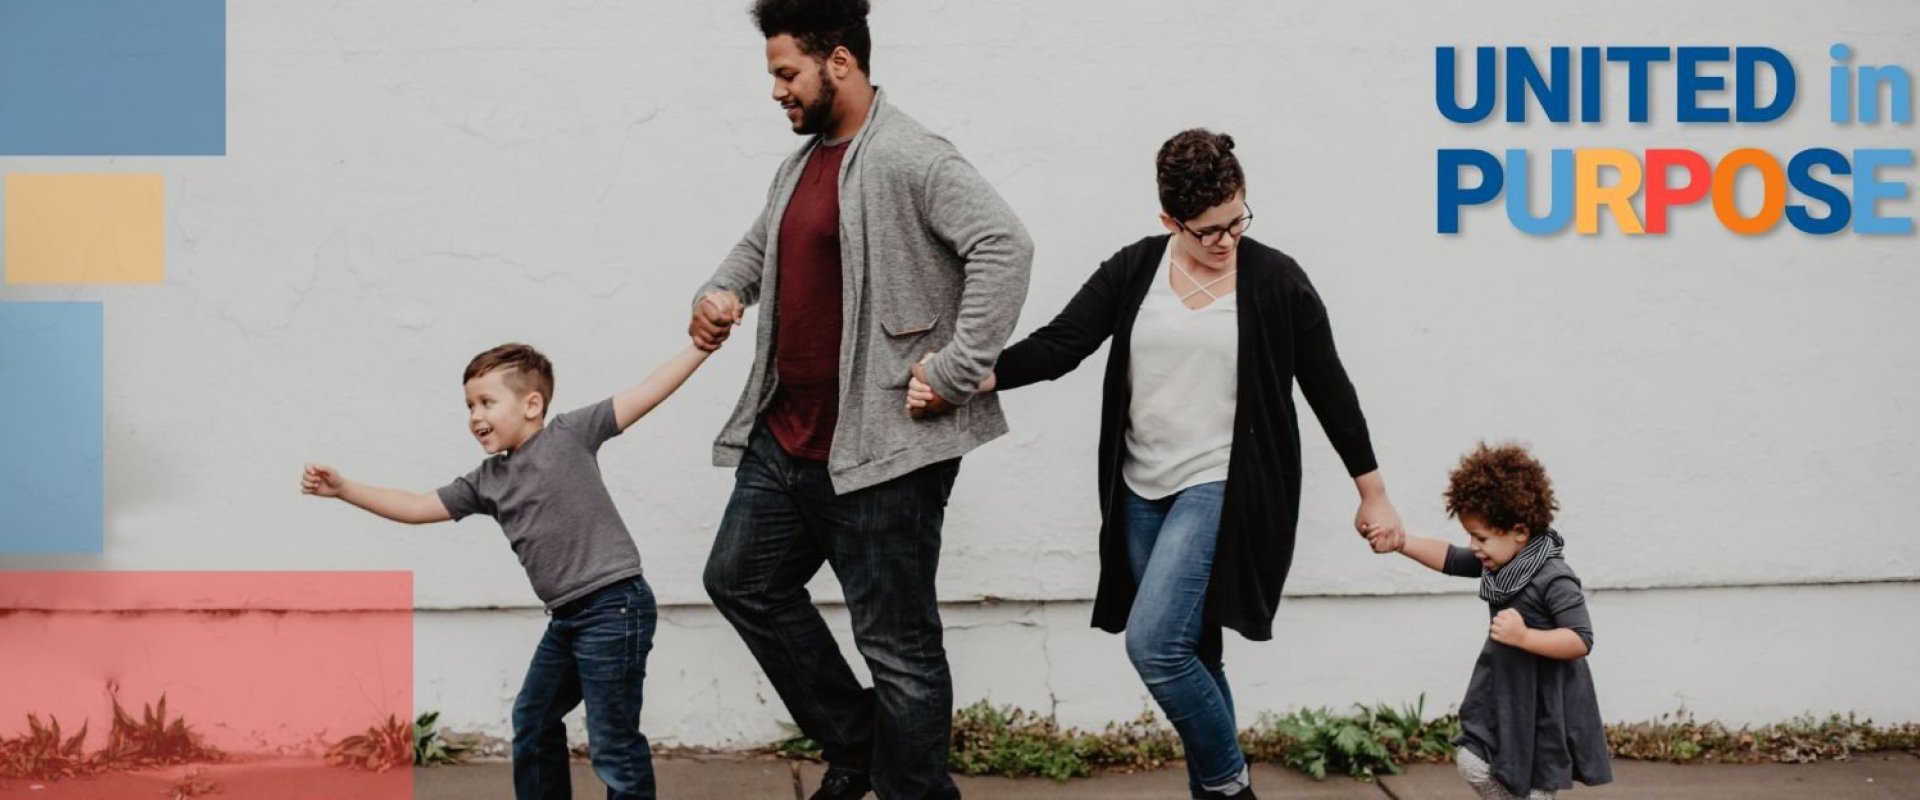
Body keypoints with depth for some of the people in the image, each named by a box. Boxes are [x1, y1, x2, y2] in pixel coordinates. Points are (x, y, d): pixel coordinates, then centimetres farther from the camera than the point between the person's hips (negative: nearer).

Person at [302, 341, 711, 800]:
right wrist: (342, 489, 9)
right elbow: (417, 508, 15)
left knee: (612, 742, -6)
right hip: (566, 617, 9)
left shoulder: (569, 435, -5)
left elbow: (643, 396, -8)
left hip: (614, 607, -8)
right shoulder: (486, 482, 13)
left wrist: (702, 346, -13)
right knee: (533, 723, 21)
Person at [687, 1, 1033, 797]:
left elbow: (1004, 244, -25)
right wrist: (721, 291, 8)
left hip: (880, 449, -10)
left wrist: (958, 371, -24)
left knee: (897, 644, -1)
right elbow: (759, 244, 29)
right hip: (784, 439, 10)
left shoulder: (909, 159, -16)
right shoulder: (801, 163, 13)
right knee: (742, 579, 20)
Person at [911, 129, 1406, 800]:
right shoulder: (1133, 271, 3)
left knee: (1154, 644, -16)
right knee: (1189, 655, 10)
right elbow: (1058, 345, -3)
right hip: (1142, 493, 4)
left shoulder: (1276, 281, -4)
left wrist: (1374, 495, 6)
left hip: (1221, 490, -4)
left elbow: (1330, 391, 2)